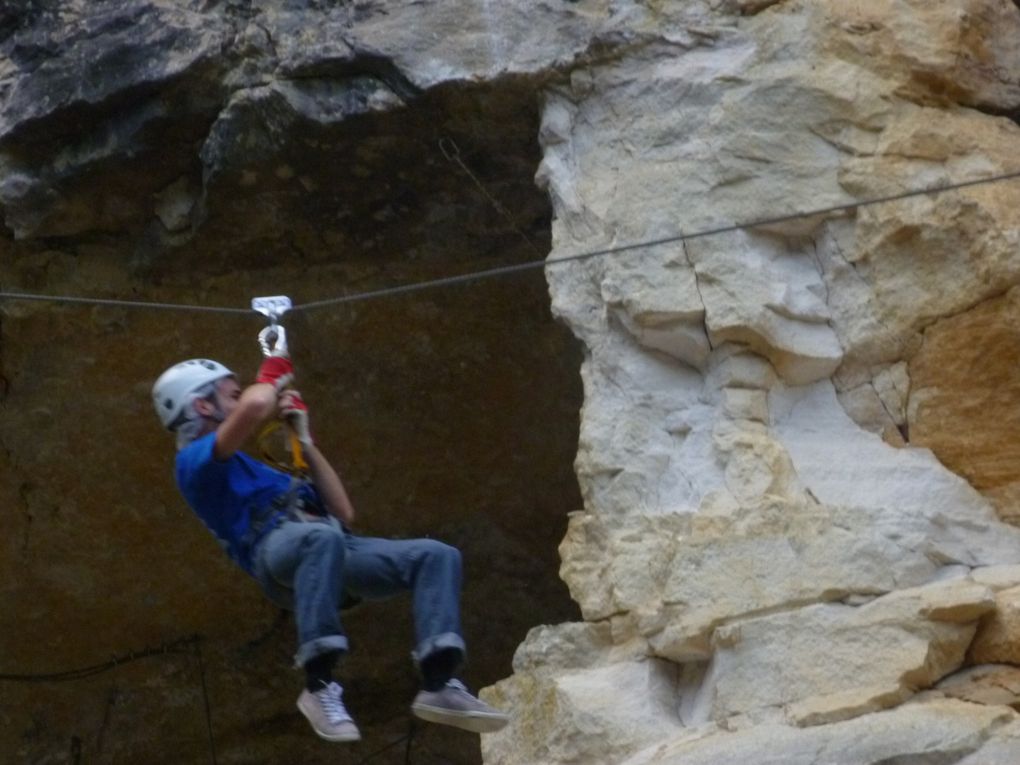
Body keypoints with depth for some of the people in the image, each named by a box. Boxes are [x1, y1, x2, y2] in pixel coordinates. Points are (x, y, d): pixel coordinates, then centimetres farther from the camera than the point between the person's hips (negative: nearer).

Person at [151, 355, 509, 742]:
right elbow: (256, 406, -12)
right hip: (277, 546, -8)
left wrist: (303, 440, 30)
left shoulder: (252, 469, 39)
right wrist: (271, 378, 12)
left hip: (333, 545, 8)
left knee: (437, 555, -9)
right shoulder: (196, 460, 10)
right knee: (323, 538, -42)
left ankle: (439, 685, -26)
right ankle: (318, 685, -37)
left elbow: (343, 513, 31)